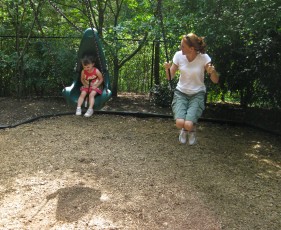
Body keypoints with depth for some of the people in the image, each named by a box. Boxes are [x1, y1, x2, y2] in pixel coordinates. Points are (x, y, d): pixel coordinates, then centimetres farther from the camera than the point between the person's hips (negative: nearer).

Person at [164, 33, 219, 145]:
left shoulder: (203, 58, -15)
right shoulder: (178, 55, -9)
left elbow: (215, 81, -13)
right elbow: (170, 77, -1)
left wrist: (212, 71, -35)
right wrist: (167, 69, -23)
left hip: (197, 94, -2)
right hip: (180, 93, 2)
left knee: (189, 125, -23)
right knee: (179, 123, -23)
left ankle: (192, 130, 18)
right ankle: (184, 129, 17)